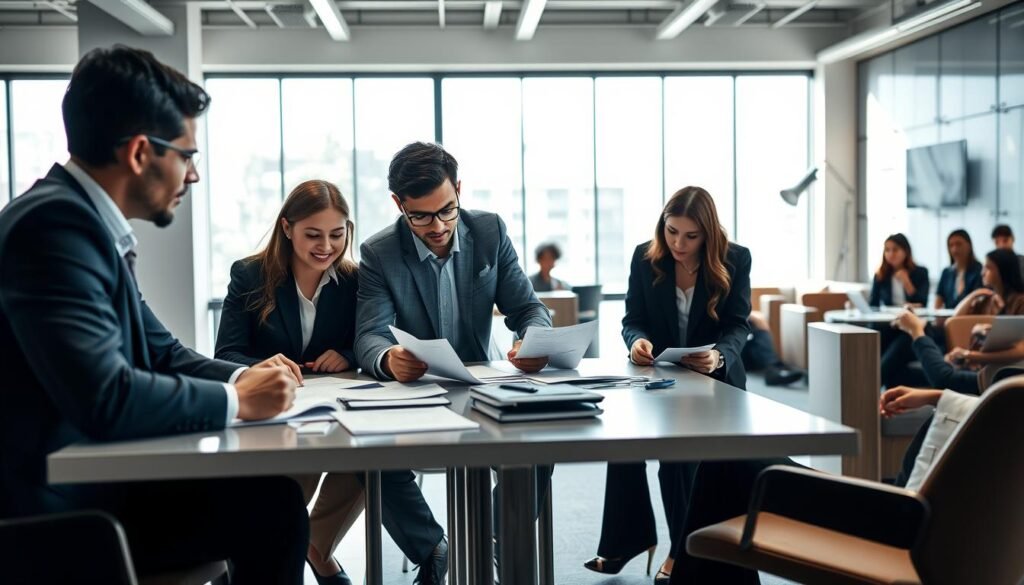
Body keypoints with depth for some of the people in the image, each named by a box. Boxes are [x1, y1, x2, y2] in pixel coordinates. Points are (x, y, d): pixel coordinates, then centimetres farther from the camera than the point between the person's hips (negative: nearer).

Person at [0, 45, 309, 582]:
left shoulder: (87, 220, 7)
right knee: (270, 503, -11)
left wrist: (242, 377, -3)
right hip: (62, 508, -9)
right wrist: (237, 401, -15)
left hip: (95, 474, 9)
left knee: (267, 488, 4)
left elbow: (161, 353, 15)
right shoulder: (55, 222, -21)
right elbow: (105, 399, -29)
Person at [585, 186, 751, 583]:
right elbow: (632, 319, -1)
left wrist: (718, 356, -32)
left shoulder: (735, 260, -6)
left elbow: (737, 326, -9)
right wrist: (637, 341, -26)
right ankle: (630, 537, -7)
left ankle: (683, 548, -8)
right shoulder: (644, 257, -1)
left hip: (713, 380, -2)